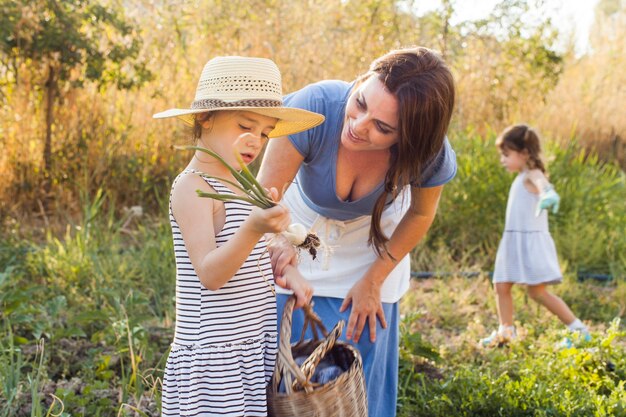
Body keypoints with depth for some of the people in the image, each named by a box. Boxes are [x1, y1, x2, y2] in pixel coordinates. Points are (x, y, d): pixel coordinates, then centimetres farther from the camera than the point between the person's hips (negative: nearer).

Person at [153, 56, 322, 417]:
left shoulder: (238, 184, 10)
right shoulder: (192, 187, -16)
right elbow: (209, 275, -26)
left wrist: (288, 271, 3)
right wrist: (253, 228, -41)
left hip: (252, 349, 8)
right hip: (215, 357, -8)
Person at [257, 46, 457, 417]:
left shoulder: (431, 153, -30)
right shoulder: (316, 105, -38)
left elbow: (421, 214, -8)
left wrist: (374, 281, -8)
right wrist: (278, 243, -52)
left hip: (372, 246, 1)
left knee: (363, 381, 5)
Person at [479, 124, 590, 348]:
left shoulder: (532, 175, -13)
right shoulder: (521, 178, 16)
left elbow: (542, 182, -38)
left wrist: (548, 194, -58)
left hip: (531, 241, -9)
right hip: (514, 241, 9)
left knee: (537, 291, -7)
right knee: (502, 286, 6)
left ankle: (577, 328, 3)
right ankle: (505, 331, 14)